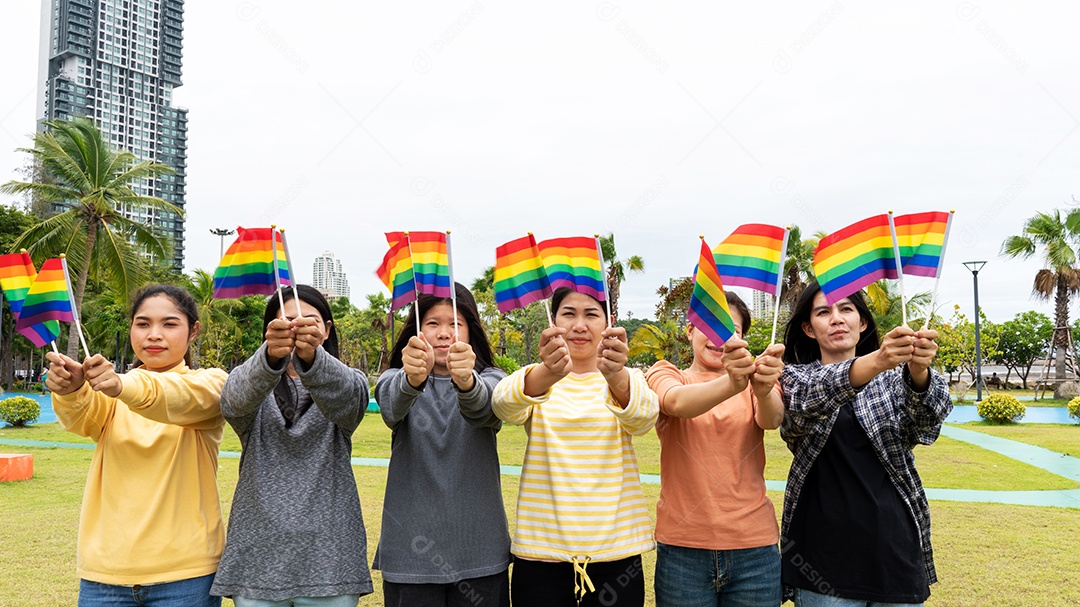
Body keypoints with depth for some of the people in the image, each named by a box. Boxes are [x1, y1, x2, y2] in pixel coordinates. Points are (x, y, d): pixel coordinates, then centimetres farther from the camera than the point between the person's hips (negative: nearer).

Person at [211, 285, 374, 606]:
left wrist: (312, 356, -42)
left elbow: (345, 399, -21)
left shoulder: (348, 381, 4)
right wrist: (270, 355, -41)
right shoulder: (250, 378, 5)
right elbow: (236, 398, -20)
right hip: (259, 554, 1)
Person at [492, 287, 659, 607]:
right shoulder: (532, 376, 2)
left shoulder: (630, 379, 2)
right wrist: (547, 374, -41)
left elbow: (643, 416, -20)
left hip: (617, 549, 0)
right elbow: (505, 403, -20)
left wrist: (615, 375, -42)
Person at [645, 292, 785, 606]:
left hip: (753, 546, 2)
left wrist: (764, 389, -39)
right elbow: (678, 402, -22)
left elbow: (771, 418, -17)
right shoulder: (665, 374, 1)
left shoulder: (755, 382, 6)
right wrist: (731, 384, -42)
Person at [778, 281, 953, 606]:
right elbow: (808, 400, -20)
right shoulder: (794, 377, 4)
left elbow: (929, 417, -13)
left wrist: (919, 371, -35)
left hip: (896, 551, 2)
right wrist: (874, 362, -37)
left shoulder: (895, 377, 8)